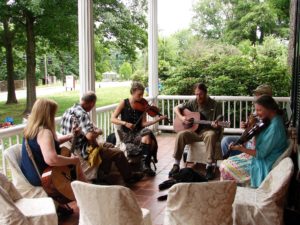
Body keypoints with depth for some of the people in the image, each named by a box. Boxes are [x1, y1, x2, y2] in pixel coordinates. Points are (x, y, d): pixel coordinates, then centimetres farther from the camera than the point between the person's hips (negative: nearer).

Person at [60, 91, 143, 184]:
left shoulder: (69, 110, 3)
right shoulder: (82, 114, -27)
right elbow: (90, 136, -38)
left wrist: (95, 130, 2)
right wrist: (97, 132, -16)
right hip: (83, 151, -10)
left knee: (109, 146, 26)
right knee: (118, 153, 2)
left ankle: (100, 175, 30)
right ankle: (129, 177, 24)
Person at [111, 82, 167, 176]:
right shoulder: (124, 103, -5)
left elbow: (143, 124, -3)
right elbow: (113, 119, -9)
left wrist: (157, 120, -17)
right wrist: (125, 123, -24)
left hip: (139, 133, 3)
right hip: (127, 134, -3)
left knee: (151, 142, -29)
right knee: (148, 132, -30)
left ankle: (146, 164, -15)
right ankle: (145, 164, -22)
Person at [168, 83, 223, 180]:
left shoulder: (215, 105, -1)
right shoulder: (193, 103, 7)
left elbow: (219, 124, -2)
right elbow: (176, 108, 13)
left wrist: (216, 125, -27)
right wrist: (181, 117, -6)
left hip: (207, 131, -3)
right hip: (194, 131, 3)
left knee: (211, 135, -39)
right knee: (181, 135, -27)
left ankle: (209, 167, -34)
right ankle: (176, 165, -21)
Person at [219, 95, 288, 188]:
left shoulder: (275, 126, -26)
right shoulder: (270, 121, 4)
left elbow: (261, 153, -23)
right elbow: (257, 144, 5)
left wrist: (241, 149, -27)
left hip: (264, 164, -10)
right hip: (259, 156, 10)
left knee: (225, 167, -7)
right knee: (227, 162, 7)